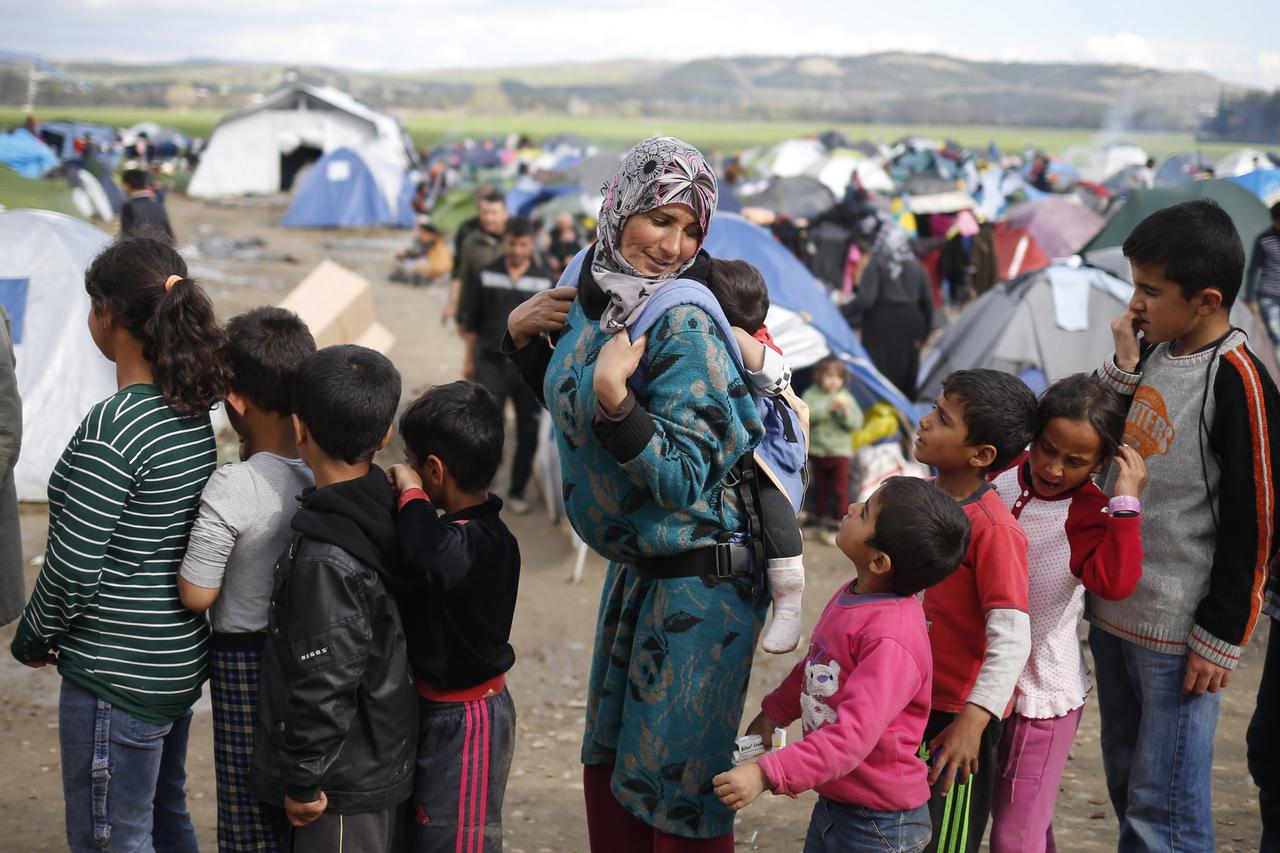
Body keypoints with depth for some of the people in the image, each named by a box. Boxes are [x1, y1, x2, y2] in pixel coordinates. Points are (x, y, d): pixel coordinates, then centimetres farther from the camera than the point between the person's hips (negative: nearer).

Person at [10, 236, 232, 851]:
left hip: (118, 675, -9)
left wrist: (32, 639, -2)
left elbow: (72, 569, -21)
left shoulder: (111, 427, -24)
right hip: (182, 658, 9)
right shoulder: (193, 410, 2)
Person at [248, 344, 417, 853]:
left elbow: (324, 680, -25)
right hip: (381, 759, 9)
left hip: (345, 775, -9)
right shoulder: (380, 510, -1)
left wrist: (303, 780, -15)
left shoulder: (325, 558, -27)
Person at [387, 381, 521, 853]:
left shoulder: (468, 543, -26)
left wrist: (410, 492, -30)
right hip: (447, 708, 10)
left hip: (464, 719, -10)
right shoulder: (481, 531, 4)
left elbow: (430, 555, -48)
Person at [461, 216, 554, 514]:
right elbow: (471, 322, 8)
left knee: (528, 434, 7)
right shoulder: (485, 276, 2)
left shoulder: (545, 280, 1)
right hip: (491, 363, -1)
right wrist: (469, 359, 7)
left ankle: (517, 492, 22)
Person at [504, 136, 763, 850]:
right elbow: (579, 412, 19)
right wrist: (523, 336, 6)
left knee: (678, 784, 5)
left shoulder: (684, 325, -22)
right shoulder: (595, 297, 1)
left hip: (698, 583, -8)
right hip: (635, 569, 8)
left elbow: (683, 480, -25)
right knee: (609, 764, 22)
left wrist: (615, 396, -35)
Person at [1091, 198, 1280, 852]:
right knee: (1125, 788, 19)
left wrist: (1220, 638, -13)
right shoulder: (1151, 353, 6)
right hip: (1113, 611, 8)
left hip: (1177, 630, -8)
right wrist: (1122, 367, -3)